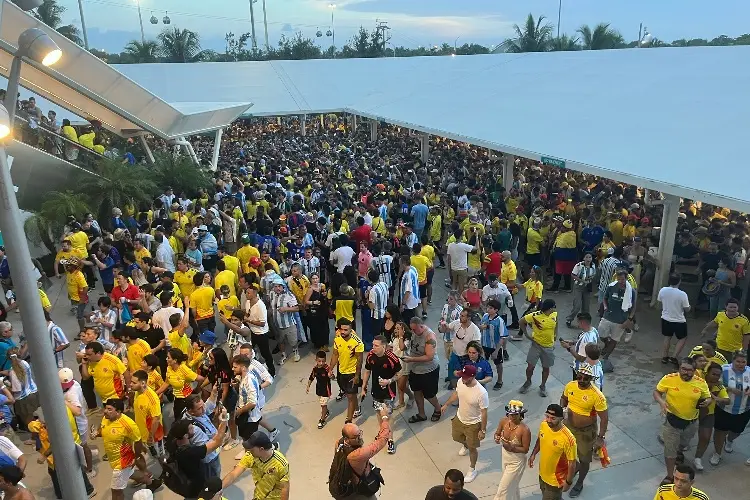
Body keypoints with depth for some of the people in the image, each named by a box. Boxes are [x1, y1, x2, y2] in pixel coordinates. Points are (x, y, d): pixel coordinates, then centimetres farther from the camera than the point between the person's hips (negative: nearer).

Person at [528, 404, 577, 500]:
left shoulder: (568, 438, -34)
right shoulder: (544, 425, -16)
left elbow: (572, 462, -21)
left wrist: (568, 482, -13)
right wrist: (533, 454, 7)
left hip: (556, 479, -6)